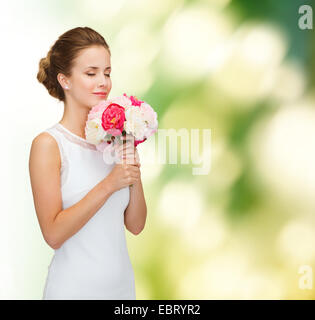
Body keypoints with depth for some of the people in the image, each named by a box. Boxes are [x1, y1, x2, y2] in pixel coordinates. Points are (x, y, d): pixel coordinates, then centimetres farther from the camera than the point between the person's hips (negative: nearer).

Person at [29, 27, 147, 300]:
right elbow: (53, 234, -18)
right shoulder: (48, 144, -12)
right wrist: (108, 185, -21)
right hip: (74, 287, -5)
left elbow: (135, 225, 4)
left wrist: (135, 174, -11)